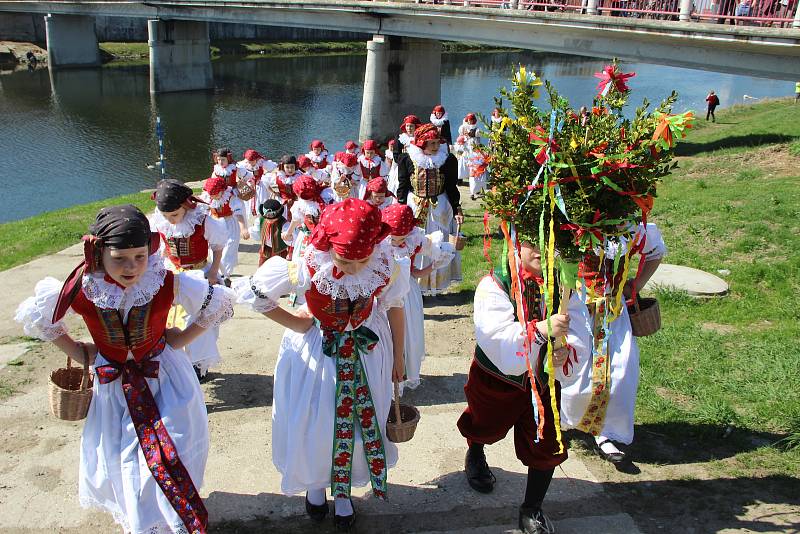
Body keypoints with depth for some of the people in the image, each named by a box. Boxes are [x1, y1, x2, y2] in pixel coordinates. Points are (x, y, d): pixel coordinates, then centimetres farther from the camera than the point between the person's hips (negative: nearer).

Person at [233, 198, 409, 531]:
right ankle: (314, 483, 45)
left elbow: (394, 307, -5)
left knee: (362, 422, 14)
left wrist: (398, 356, 6)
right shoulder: (307, 270, -33)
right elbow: (252, 293, -18)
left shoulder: (386, 267, -26)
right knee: (312, 422, 13)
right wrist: (295, 322, -15)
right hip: (317, 352, -1)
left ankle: (342, 491, 42)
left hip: (367, 352, 2)